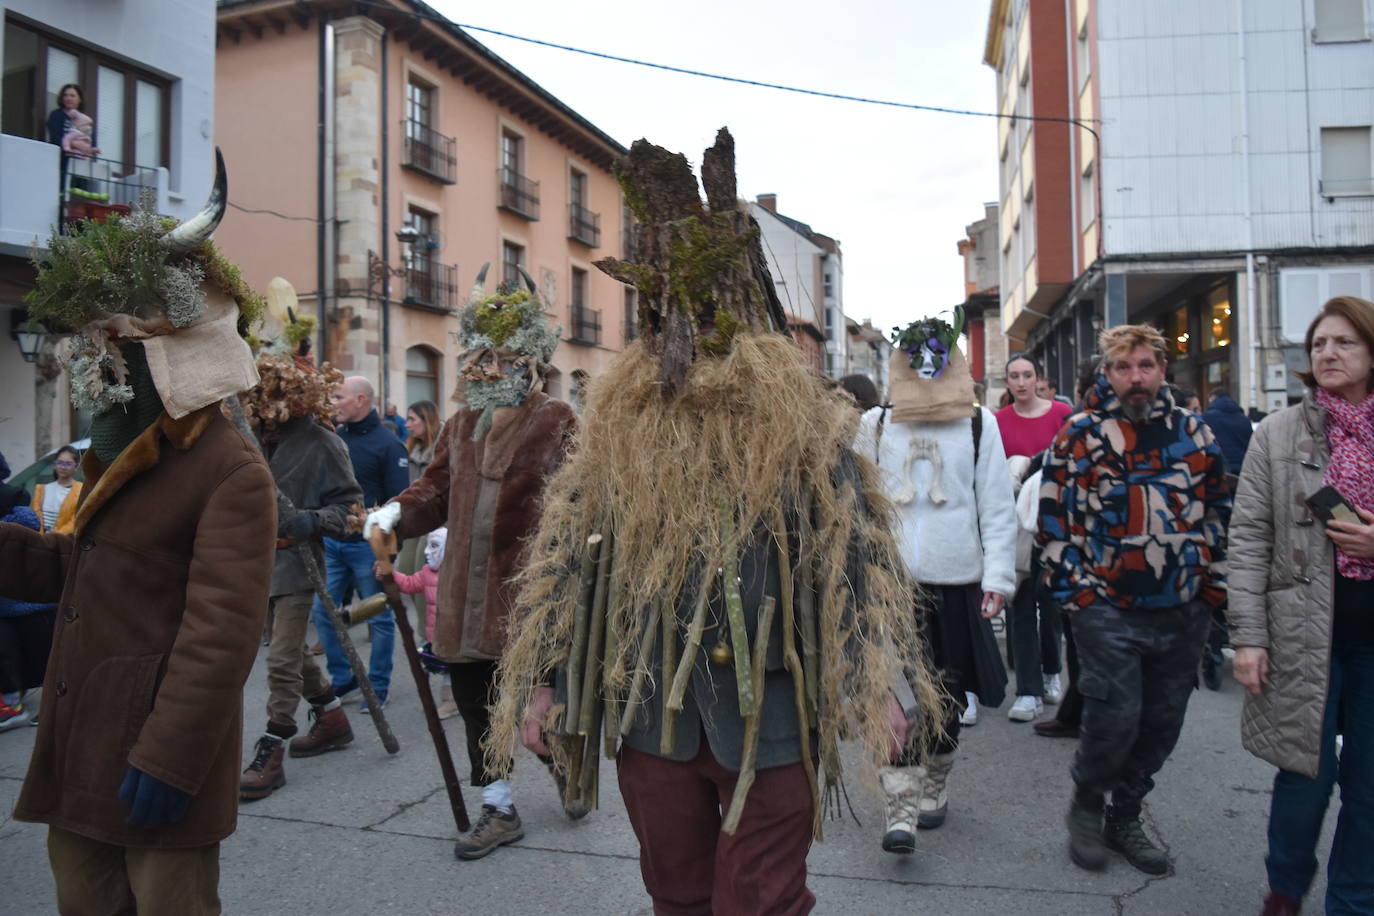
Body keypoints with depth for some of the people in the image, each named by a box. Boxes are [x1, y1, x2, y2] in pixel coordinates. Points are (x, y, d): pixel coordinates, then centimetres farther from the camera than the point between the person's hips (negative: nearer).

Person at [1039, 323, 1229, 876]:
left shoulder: (1194, 431, 9)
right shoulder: (1082, 434, -3)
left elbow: (1219, 509, 14)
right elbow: (1054, 517, -5)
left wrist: (1212, 582, 7)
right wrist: (1077, 591, -9)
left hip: (1184, 612, 4)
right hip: (1108, 609, -4)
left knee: (1161, 725, 11)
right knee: (1114, 719, -8)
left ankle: (1124, 819, 31)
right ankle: (1085, 806, 20)